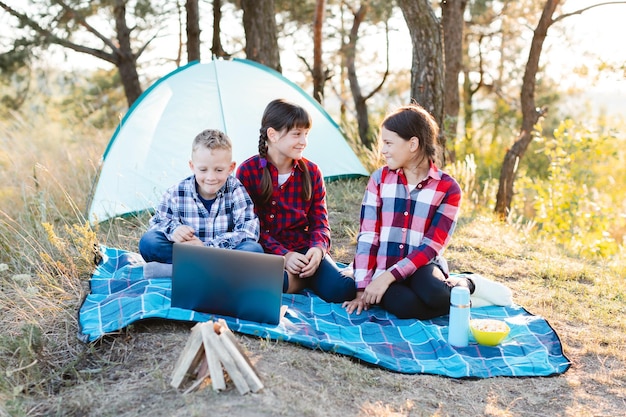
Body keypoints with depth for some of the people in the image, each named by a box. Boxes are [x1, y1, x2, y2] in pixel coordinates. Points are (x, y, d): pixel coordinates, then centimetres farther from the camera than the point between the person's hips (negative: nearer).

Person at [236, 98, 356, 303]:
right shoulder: (247, 171, -5)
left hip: (303, 249, 2)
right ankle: (304, 279, -9)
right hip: (266, 252, -2)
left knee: (341, 289, -25)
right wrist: (283, 255, -20)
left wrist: (318, 249, -19)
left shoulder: (312, 172, 5)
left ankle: (303, 276, 4)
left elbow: (320, 221, 4)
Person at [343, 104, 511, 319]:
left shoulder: (448, 187, -6)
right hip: (384, 273, 2)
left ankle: (464, 285, -2)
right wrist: (362, 289, -9)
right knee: (402, 304, -33)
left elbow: (431, 246, -11)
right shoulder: (379, 179, 1)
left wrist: (389, 276, -21)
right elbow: (367, 236, -2)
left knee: (431, 293, -37)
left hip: (421, 268, -1)